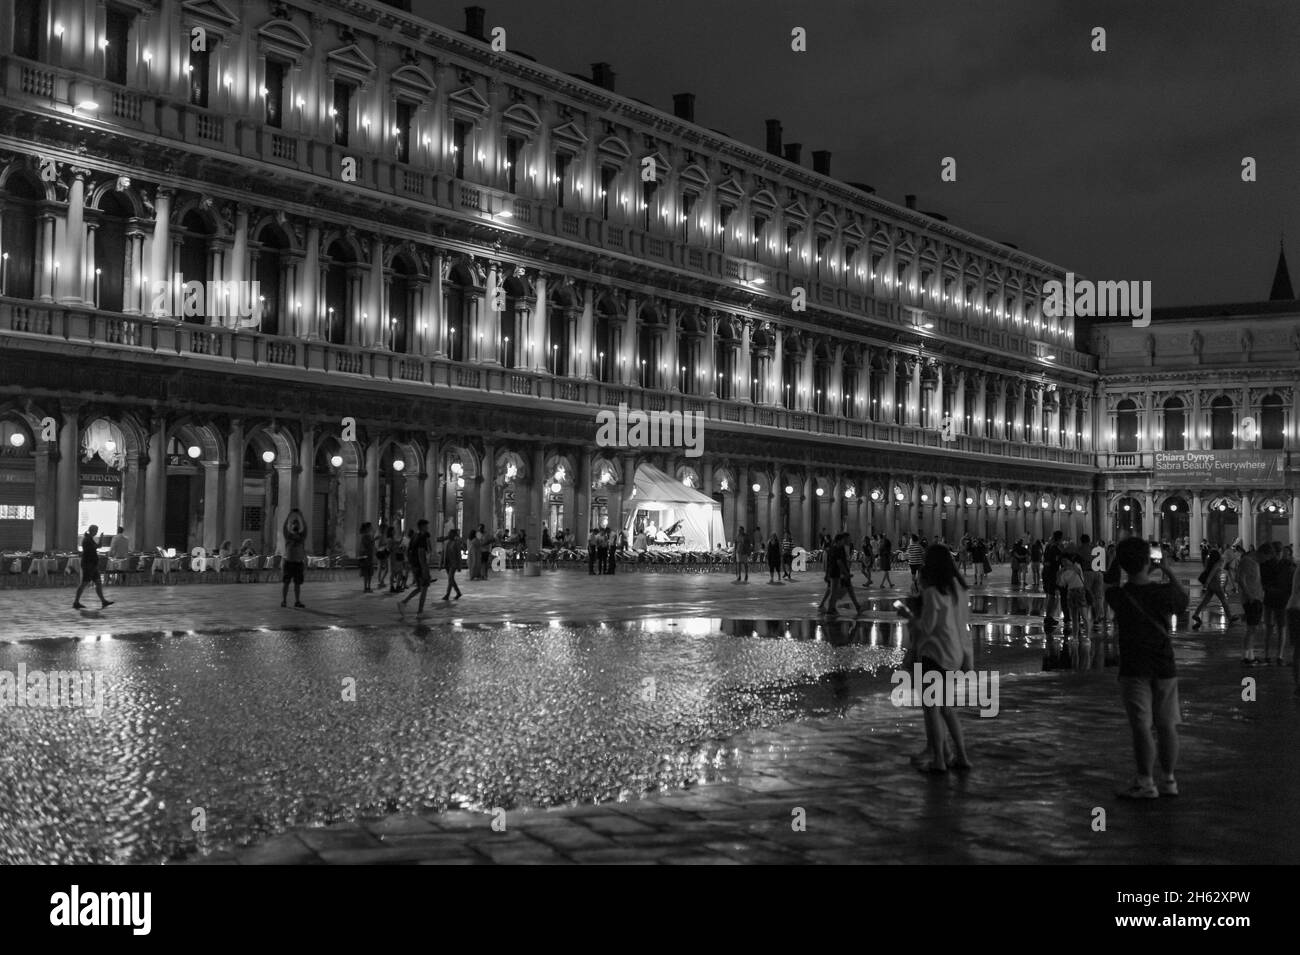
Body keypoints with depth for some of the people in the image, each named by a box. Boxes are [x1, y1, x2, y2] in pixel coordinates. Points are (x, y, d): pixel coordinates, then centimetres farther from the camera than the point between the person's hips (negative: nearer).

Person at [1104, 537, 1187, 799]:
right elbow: (1182, 602, 14)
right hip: (1165, 668, 2)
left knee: (1141, 727, -2)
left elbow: (1109, 582, 13)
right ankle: (1168, 779, 17)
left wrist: (1119, 559, 13)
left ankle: (1145, 783, -1)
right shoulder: (1164, 592, -8)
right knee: (1166, 726, 11)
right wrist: (1169, 573, 21)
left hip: (1133, 670, -2)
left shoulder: (1118, 596, -11)